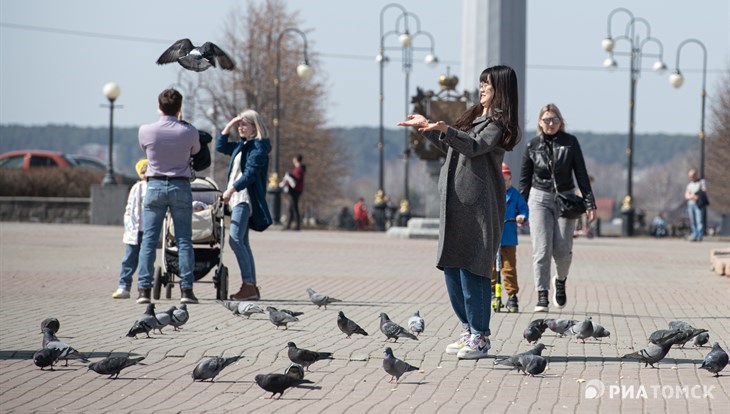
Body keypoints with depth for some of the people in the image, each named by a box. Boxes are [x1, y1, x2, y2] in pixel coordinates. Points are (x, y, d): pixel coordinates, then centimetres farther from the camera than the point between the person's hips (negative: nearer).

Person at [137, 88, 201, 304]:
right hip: (181, 186, 0)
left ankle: (144, 289, -2)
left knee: (149, 239, 3)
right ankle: (186, 289, 1)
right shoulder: (189, 132, -7)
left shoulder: (146, 131, -7)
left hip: (155, 185, 0)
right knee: (184, 240, 4)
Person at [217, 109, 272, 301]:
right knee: (243, 243, 7)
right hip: (236, 198, 10)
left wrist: (231, 189, -21)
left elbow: (250, 174, -17)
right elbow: (220, 146, 29)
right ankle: (252, 288, 8)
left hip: (245, 197, -10)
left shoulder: (258, 147, -8)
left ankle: (248, 285, -21)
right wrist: (229, 125, 19)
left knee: (235, 240, -19)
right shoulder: (241, 145, 19)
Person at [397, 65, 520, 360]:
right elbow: (451, 148, 33)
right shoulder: (475, 116, 23)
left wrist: (444, 130, -34)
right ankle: (469, 330, 14)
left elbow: (475, 146, -20)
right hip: (454, 202, 9)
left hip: (478, 204, -9)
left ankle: (480, 337, -5)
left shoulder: (499, 122, -4)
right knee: (451, 268, 7)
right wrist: (427, 126, 30)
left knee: (471, 269, -10)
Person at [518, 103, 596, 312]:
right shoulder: (532, 145, 3)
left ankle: (560, 281, 26)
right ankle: (542, 295, -5)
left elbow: (581, 174, 4)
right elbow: (524, 179, 9)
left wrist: (589, 203, -2)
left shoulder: (570, 142, 1)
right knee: (542, 250, -9)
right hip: (539, 199, 0)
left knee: (562, 250, -4)